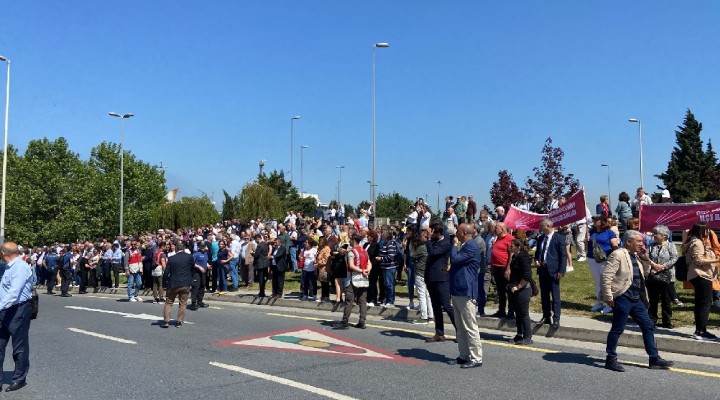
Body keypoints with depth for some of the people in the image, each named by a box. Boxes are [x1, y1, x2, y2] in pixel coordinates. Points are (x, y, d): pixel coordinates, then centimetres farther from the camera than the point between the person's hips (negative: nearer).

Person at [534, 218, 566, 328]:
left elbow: (564, 255, -8)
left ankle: (556, 319, 2)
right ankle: (546, 317, 20)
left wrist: (561, 271, -13)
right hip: (542, 270, 7)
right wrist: (536, 260, 2)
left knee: (555, 296, -2)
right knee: (544, 295, 11)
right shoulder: (541, 238, 13)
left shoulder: (559, 238, -7)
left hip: (553, 270, -7)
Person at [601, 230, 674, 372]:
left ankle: (654, 359, 22)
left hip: (636, 298, 9)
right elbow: (606, 276, -18)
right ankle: (611, 359, 11)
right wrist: (608, 296, -18)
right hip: (622, 298, -9)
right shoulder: (618, 255, -14)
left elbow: (645, 272, 23)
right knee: (617, 329, 0)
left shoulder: (635, 255, 12)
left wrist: (645, 258, 6)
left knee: (648, 326, 12)